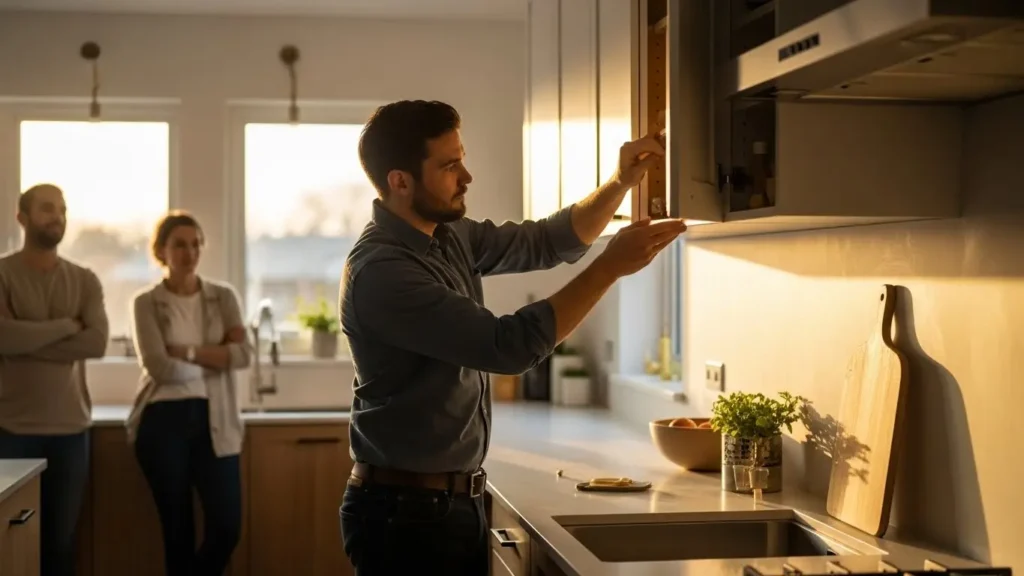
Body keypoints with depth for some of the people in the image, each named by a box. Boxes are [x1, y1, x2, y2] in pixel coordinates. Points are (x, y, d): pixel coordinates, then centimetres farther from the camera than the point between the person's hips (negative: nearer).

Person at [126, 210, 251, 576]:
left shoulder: (223, 296, 8)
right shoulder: (147, 303, 0)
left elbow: (242, 354, -7)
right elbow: (159, 366, -13)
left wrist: (186, 352, -12)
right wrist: (214, 357, -5)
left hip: (214, 420, 2)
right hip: (164, 420, -2)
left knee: (227, 527, -2)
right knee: (178, 530, 5)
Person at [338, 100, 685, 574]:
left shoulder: (450, 236, 5)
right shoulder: (381, 270, -23)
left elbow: (549, 242, 15)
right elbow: (510, 346, -27)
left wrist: (621, 183, -2)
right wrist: (611, 266, -22)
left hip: (456, 500, 9)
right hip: (407, 511, -9)